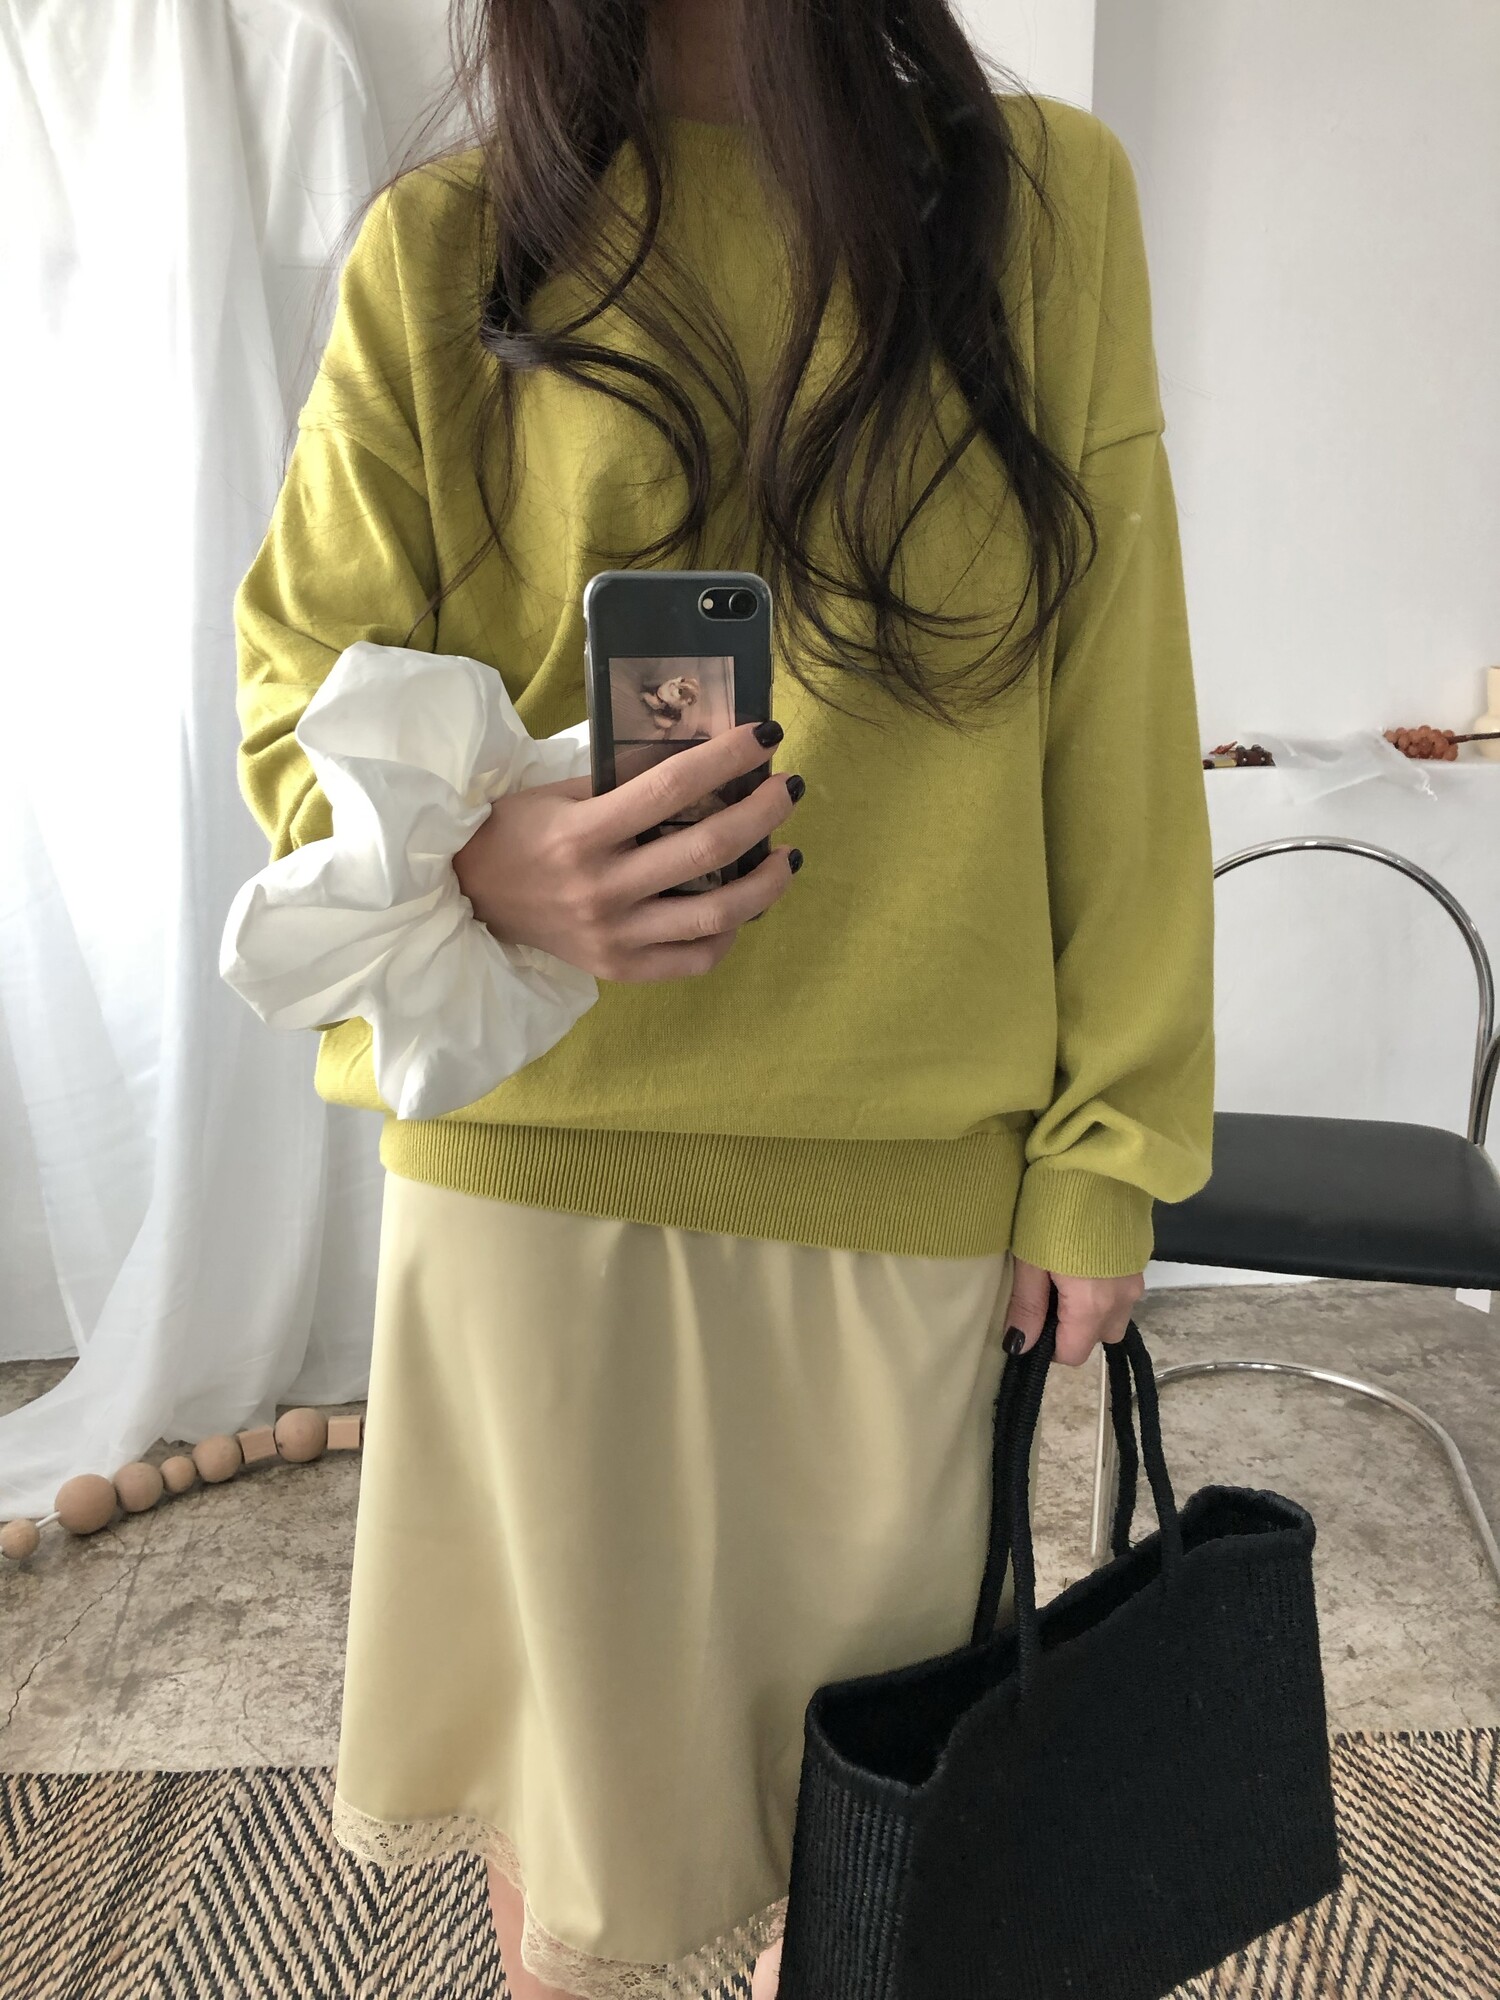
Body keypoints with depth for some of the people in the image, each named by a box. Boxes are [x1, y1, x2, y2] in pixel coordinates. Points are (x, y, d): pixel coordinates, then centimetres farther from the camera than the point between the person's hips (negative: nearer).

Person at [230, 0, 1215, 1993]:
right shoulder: (443, 246, 3)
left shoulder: (1049, 196, 6)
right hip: (543, 1156, 0)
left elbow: (1115, 716, 4)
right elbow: (303, 699, 5)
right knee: (583, 1755, 14)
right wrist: (486, 856, -18)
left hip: (912, 1171, 1)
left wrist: (1105, 1140, 2)